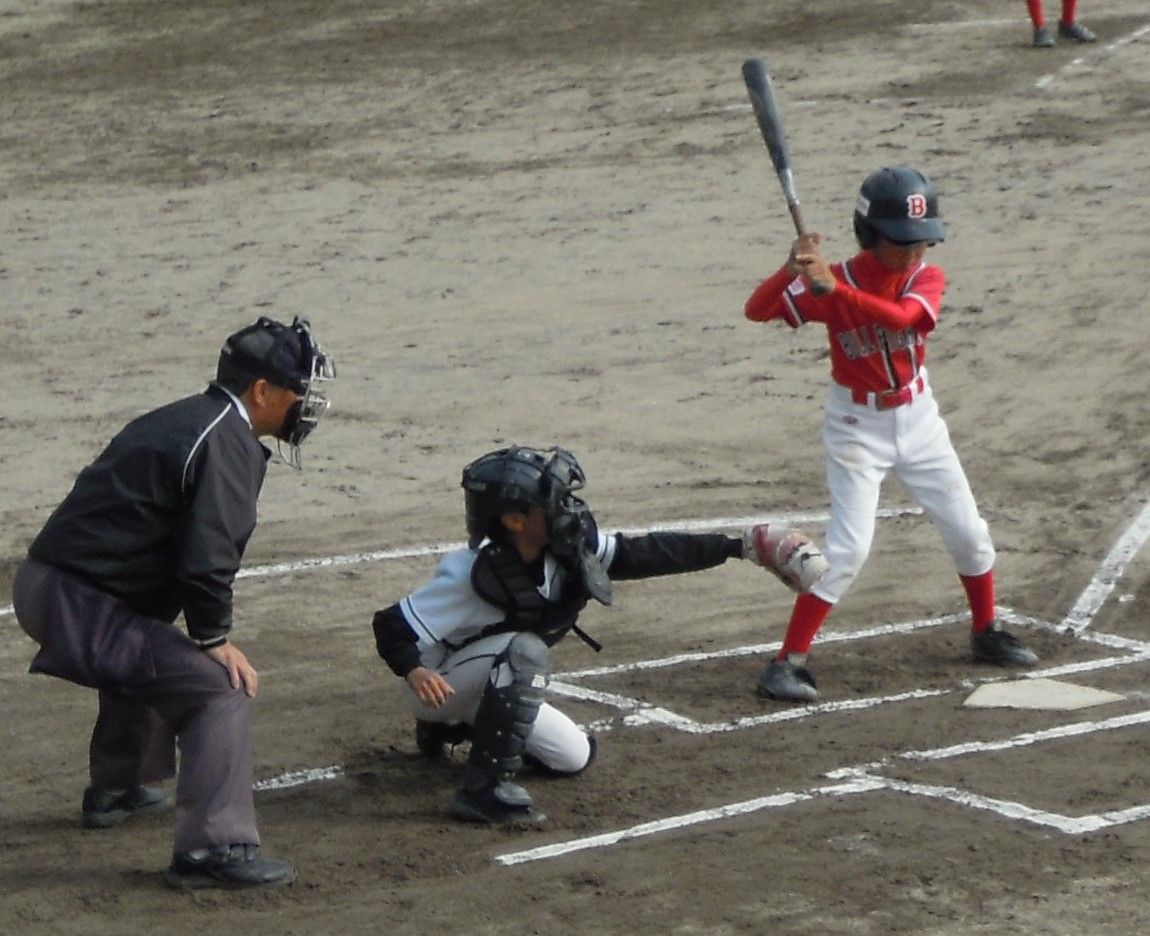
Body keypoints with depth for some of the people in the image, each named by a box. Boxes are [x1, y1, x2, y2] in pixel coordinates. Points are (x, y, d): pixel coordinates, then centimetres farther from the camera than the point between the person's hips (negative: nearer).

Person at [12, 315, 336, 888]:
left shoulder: (174, 421, 20)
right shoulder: (227, 443, -11)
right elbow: (207, 558, -20)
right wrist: (215, 638, -7)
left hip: (39, 585, 10)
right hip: (81, 605, -10)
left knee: (145, 661, 36)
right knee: (219, 689, -13)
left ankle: (114, 791, 49)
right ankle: (212, 847, -18)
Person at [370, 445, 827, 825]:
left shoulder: (565, 551, -13)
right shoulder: (472, 577, -33)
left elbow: (644, 554, -10)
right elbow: (391, 625, -30)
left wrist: (738, 546, -12)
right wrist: (416, 671, -51)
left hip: (488, 687, 8)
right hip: (438, 685, -8)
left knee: (575, 757, 14)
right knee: (526, 650, -35)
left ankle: (459, 728, 27)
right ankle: (485, 787, -30)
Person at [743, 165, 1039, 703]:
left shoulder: (926, 280, -12)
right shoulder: (832, 281, -16)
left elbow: (899, 316, -34)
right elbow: (756, 310, -25)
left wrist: (832, 288, -47)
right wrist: (793, 268, -42)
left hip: (918, 421, 4)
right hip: (857, 429, -4)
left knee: (969, 533, 11)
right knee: (848, 547, -15)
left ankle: (986, 634, 33)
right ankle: (788, 661, -10)